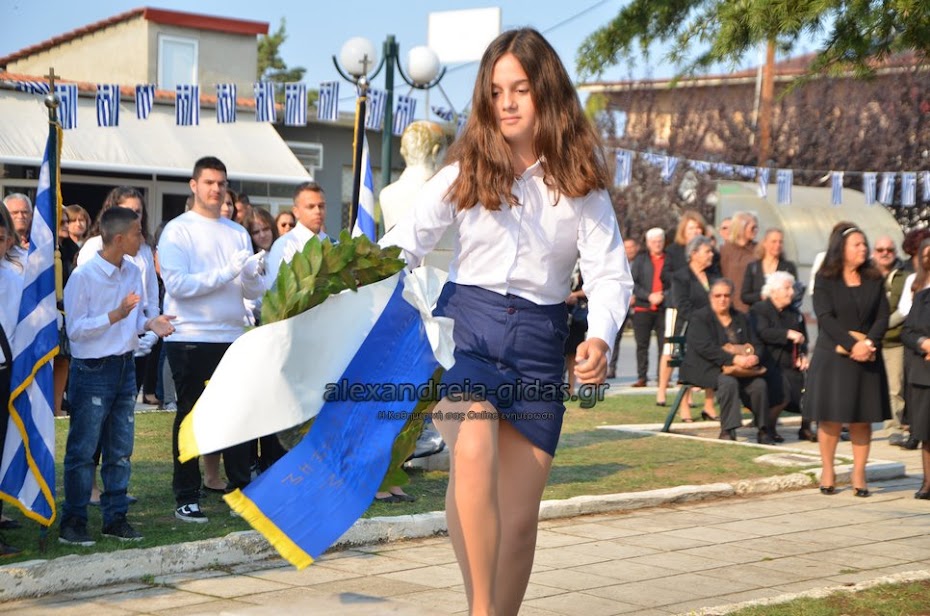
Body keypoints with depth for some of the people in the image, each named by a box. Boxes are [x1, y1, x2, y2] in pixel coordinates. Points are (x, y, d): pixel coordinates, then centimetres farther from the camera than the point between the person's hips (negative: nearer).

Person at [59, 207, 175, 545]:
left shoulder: (133, 273, 7)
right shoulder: (83, 276, -14)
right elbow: (75, 329, -16)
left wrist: (150, 323, -5)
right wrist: (116, 315, -25)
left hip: (125, 365, 7)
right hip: (92, 369, -7)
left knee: (120, 449, 11)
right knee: (83, 450, -1)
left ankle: (115, 517, 20)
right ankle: (72, 522, 7)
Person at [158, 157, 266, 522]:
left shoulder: (238, 232, 13)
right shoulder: (177, 231, -2)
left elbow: (255, 292, 10)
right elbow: (177, 285, -15)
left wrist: (252, 273, -13)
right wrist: (227, 272, -17)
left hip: (233, 337, 4)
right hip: (191, 338, -4)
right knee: (189, 416, 4)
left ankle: (240, 491, 15)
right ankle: (186, 498, 10)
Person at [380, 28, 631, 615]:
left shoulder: (579, 182, 4)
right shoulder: (468, 170, 2)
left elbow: (611, 273, -3)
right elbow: (402, 246, -2)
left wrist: (600, 337, -22)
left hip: (538, 344, 2)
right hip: (466, 324, -2)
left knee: (519, 514, 3)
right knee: (474, 452, -31)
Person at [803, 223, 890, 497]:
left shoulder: (874, 280, 8)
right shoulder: (825, 280, -1)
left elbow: (882, 317, 2)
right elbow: (825, 317, -10)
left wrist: (868, 343, -15)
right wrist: (851, 345, -19)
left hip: (867, 358, 3)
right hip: (832, 357, -3)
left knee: (862, 418, 2)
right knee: (831, 417, 0)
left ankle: (859, 475, 8)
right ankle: (828, 472, 11)